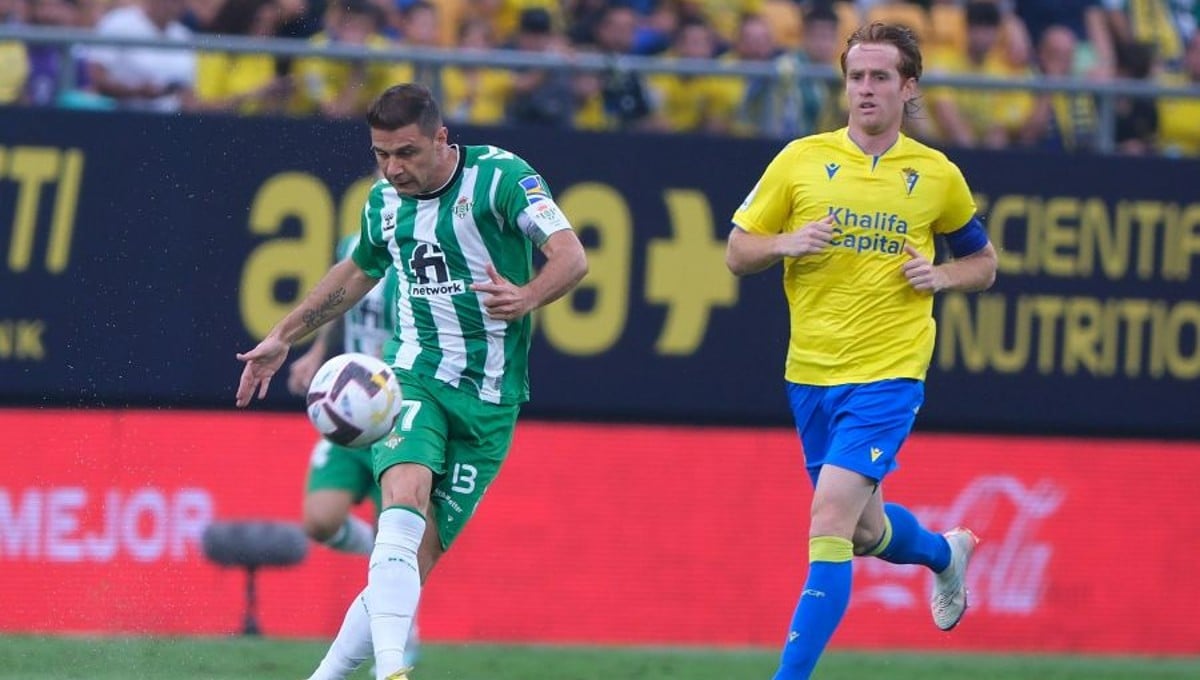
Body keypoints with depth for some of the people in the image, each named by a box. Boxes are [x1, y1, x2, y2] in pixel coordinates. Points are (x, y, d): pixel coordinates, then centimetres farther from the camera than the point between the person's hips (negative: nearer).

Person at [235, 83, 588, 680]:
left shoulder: (500, 177, -8)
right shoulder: (385, 202, 8)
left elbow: (571, 256, -18)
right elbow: (357, 271, 30)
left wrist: (526, 297, -39)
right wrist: (284, 337, 33)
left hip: (489, 400, -2)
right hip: (414, 377, 2)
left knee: (416, 560, -4)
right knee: (405, 500, -28)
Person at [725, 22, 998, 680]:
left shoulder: (937, 176, 2)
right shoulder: (801, 159, 2)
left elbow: (983, 262, 16)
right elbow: (737, 251, 6)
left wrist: (941, 275, -5)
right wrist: (785, 243, -15)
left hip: (888, 375, -3)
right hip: (810, 375, 3)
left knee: (830, 521, -18)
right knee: (865, 531, 16)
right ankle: (945, 552, 50)